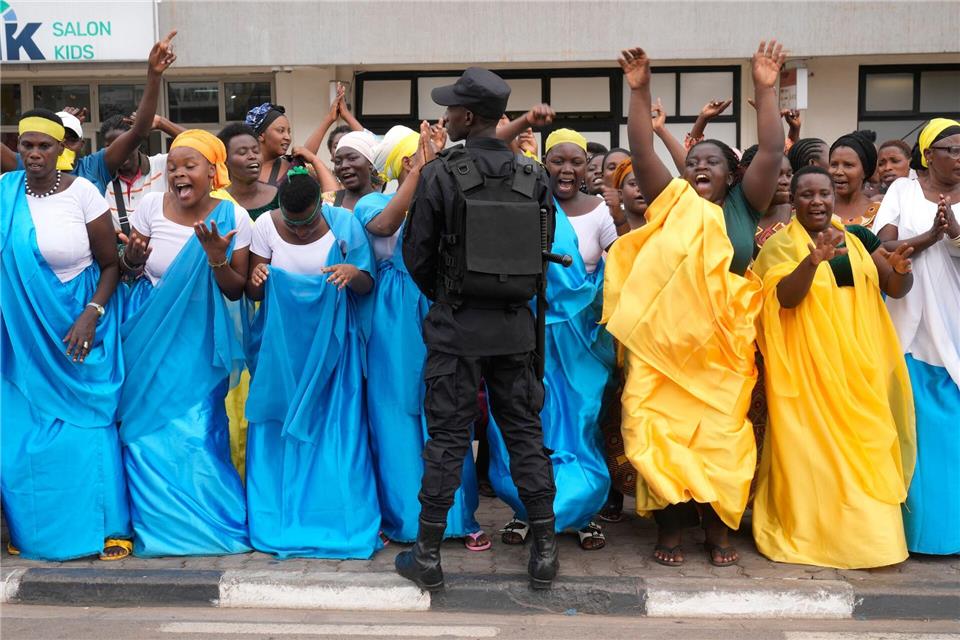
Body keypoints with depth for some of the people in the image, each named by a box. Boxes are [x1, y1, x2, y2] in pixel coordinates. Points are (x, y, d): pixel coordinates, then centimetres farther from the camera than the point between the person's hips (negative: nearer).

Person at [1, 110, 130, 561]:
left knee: (87, 426, 1)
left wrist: (92, 315, -17)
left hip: (76, 330, -3)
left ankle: (108, 524, 11)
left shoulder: (82, 192, -10)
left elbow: (111, 263, -6)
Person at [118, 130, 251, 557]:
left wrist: (217, 259, -24)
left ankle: (210, 520, 20)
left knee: (199, 428, -2)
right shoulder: (151, 206, -6)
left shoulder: (233, 217, -10)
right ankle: (159, 519, 27)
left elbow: (236, 290, -5)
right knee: (149, 425, 7)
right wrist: (132, 256, -17)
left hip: (200, 339, -2)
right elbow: (129, 271, 6)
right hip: (150, 334, 2)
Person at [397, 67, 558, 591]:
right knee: (525, 433, 11)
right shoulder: (534, 177, 0)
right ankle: (544, 551, 17)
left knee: (447, 439, 5)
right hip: (516, 325, 3)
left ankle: (427, 555, 15)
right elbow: (545, 251, 5)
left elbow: (416, 253, -4)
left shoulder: (439, 175, -9)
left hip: (457, 326, -3)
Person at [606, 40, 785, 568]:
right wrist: (640, 92, -12)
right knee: (664, 430, 0)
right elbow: (641, 151, -4)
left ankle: (717, 524, 17)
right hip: (666, 338, -1)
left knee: (722, 433, 5)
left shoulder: (743, 206, 7)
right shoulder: (671, 204, 5)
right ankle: (671, 524, 11)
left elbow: (772, 152, -3)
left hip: (724, 342, 1)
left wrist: (765, 90, -8)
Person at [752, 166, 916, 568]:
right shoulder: (782, 243, -2)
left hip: (860, 363, 4)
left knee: (863, 442, 8)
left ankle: (864, 531, 21)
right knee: (813, 443, -1)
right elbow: (785, 298, -16)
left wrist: (901, 269, -12)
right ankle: (812, 531, 9)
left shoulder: (859, 239, 9)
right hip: (808, 364, -4)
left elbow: (895, 290, 10)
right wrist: (814, 260, -32)